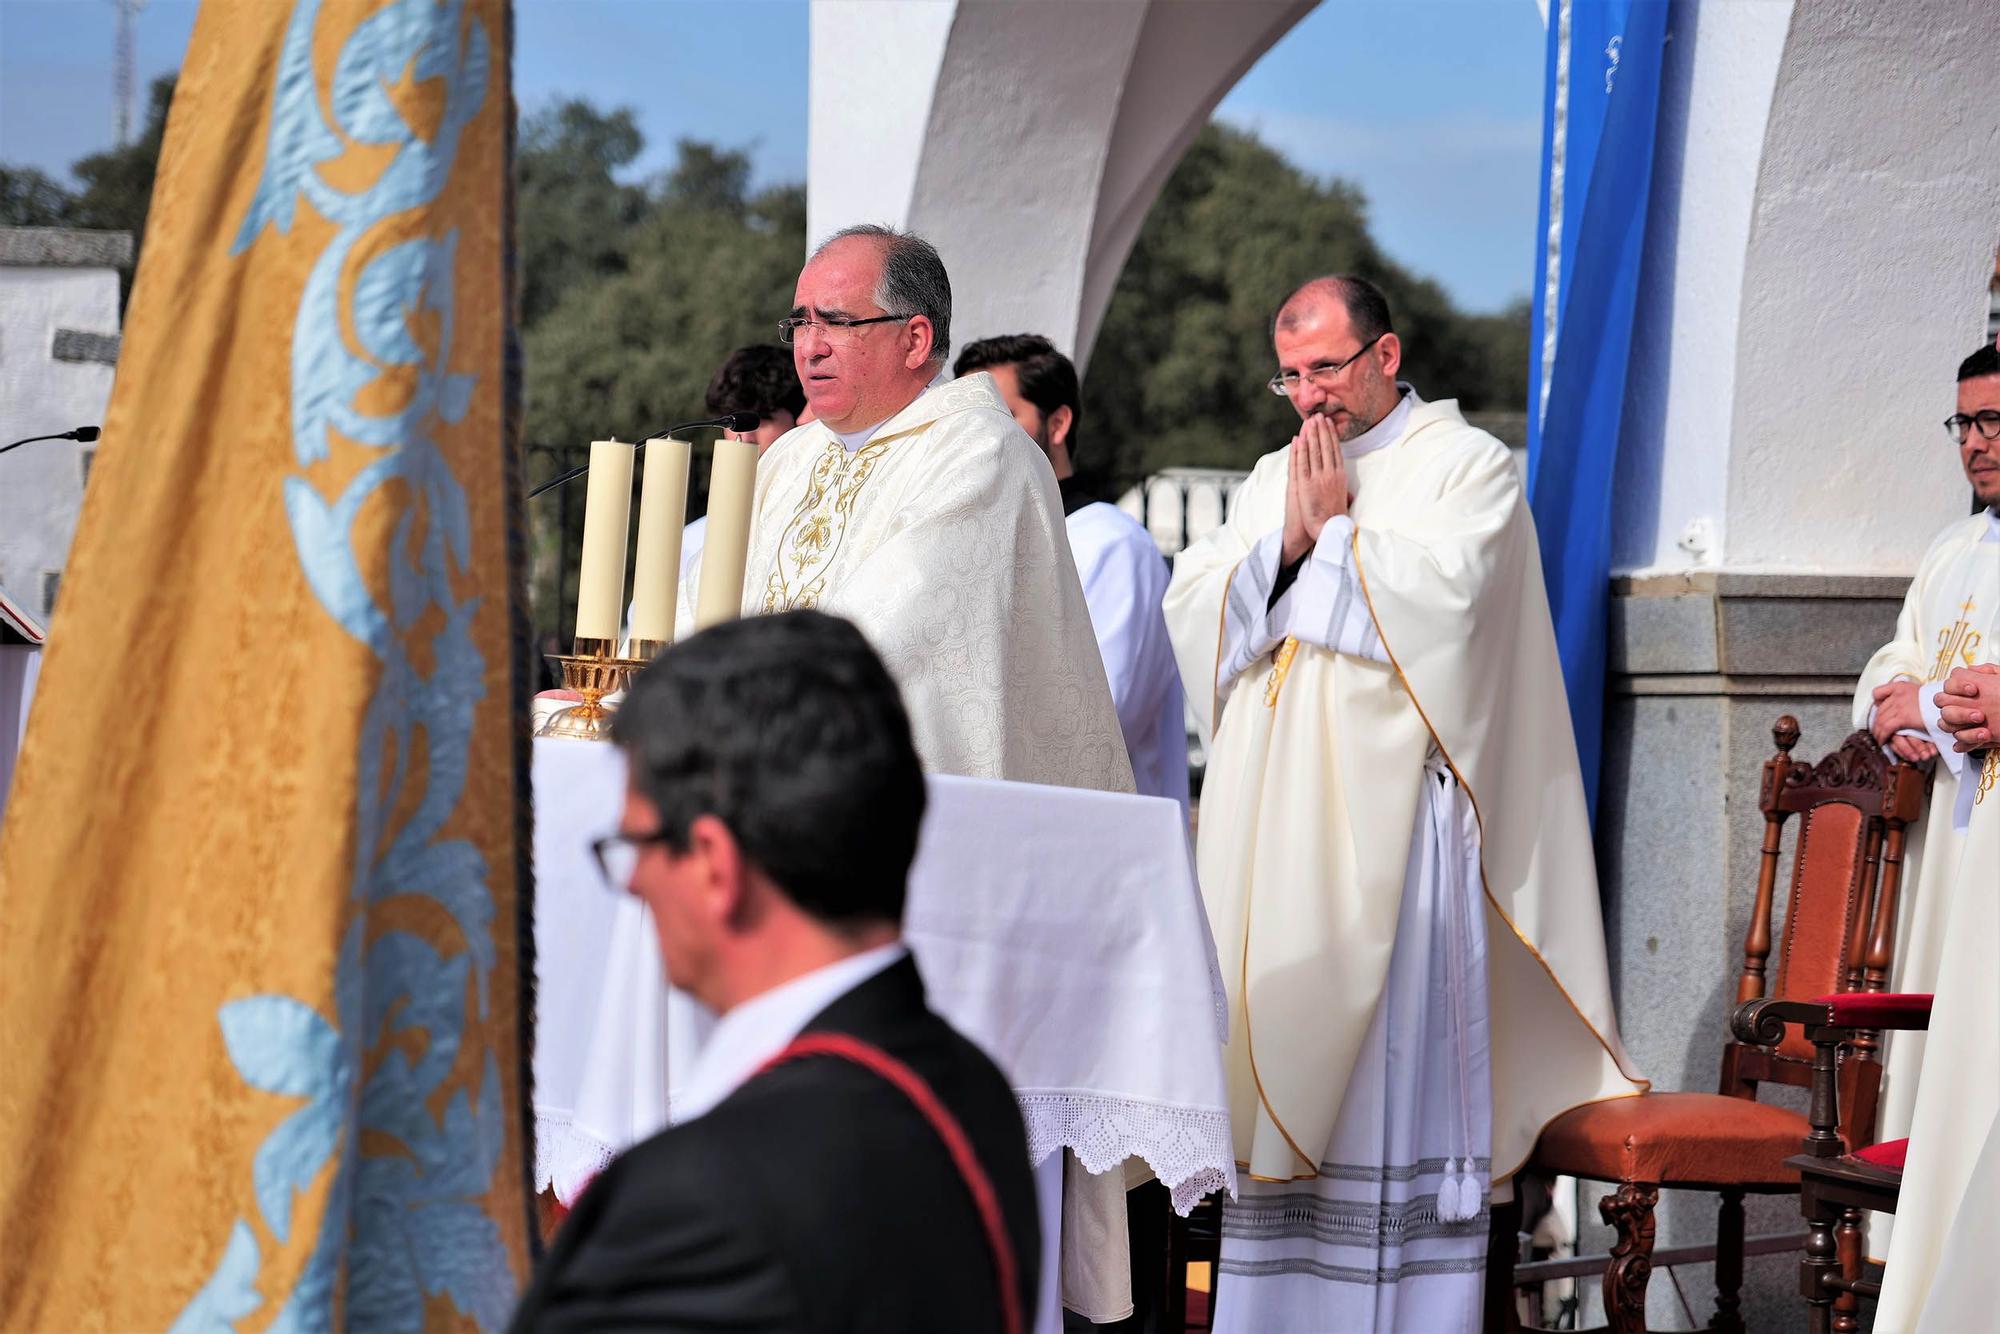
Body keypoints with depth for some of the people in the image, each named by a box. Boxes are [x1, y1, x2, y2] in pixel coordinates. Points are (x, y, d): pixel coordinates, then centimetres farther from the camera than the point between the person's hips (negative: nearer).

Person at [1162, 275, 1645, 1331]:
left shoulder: (1466, 464, 3)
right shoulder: (1273, 479, 21)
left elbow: (1440, 597, -13)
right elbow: (1190, 607, 10)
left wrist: (1336, 530, -3)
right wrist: (1286, 540, -3)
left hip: (1388, 808, -6)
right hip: (1267, 823, 6)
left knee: (1386, 1056, -9)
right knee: (1271, 1047, 4)